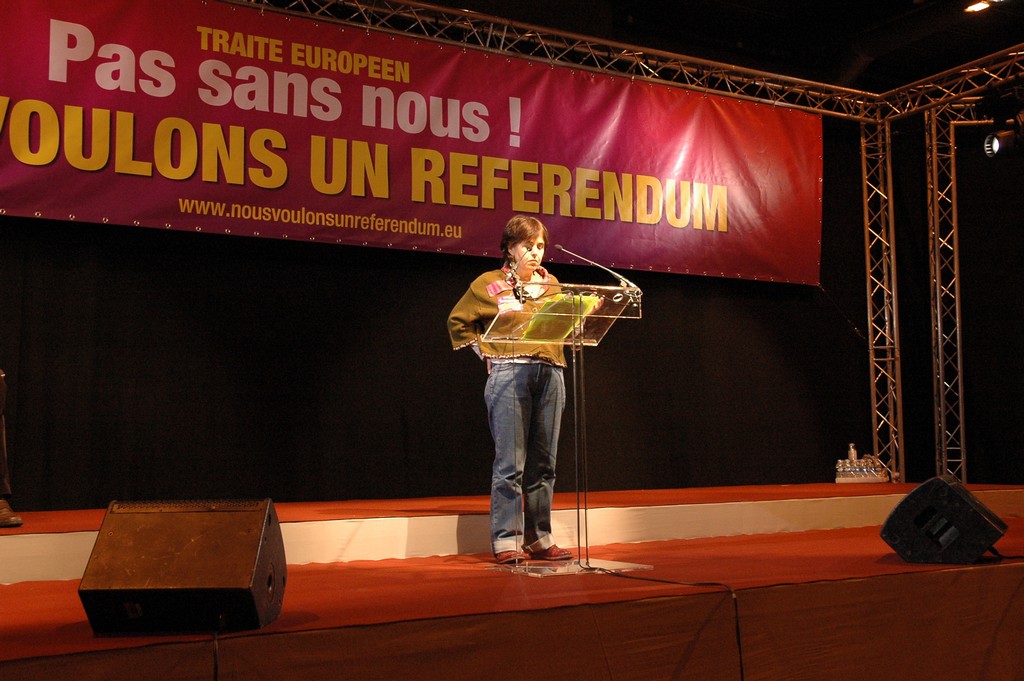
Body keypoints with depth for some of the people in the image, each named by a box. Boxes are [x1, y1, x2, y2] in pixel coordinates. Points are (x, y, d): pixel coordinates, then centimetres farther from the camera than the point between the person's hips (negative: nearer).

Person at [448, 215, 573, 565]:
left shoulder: (551, 284, 18)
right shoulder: (488, 284, 6)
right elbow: (458, 321, 12)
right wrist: (485, 351, 4)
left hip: (550, 374, 5)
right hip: (509, 374, -4)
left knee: (544, 462, 7)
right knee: (510, 462, -7)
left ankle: (539, 539, 15)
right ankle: (506, 541, -1)